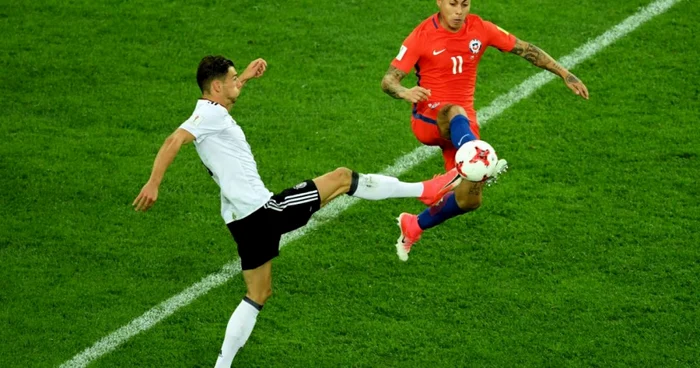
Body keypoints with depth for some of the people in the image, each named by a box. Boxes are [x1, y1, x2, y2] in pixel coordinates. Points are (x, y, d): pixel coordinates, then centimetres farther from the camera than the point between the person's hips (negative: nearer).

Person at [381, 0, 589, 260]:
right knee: (455, 113, -41)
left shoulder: (480, 29, -1)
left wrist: (566, 75, 0)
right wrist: (405, 92, -37)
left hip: (464, 124, 4)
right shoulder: (422, 36, -10)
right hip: (428, 119, -4)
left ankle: (412, 227, 21)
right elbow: (388, 80, -14)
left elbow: (526, 50, 6)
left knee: (470, 199, -4)